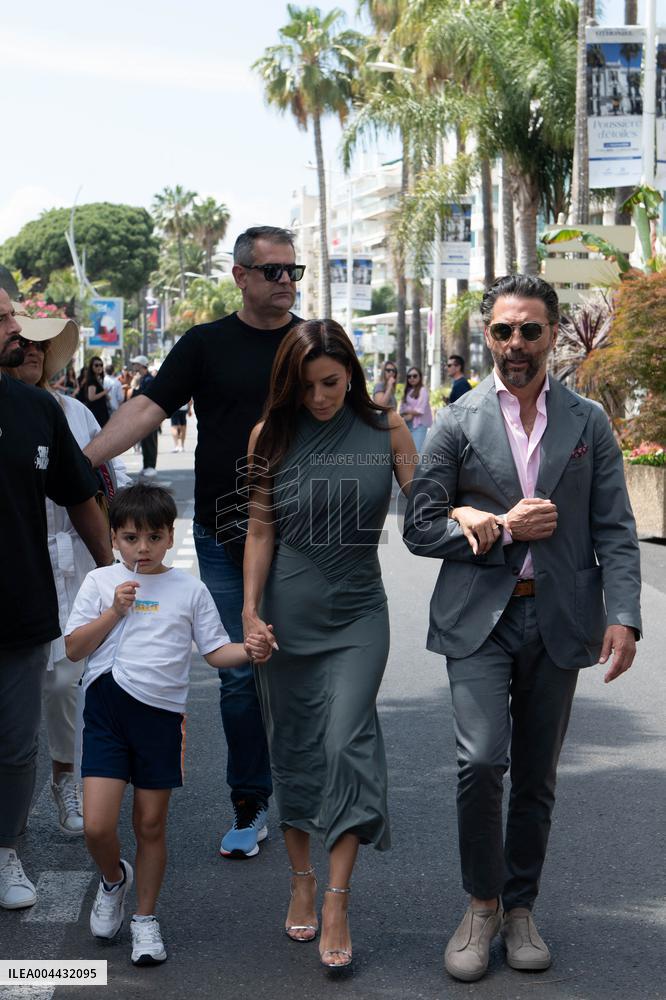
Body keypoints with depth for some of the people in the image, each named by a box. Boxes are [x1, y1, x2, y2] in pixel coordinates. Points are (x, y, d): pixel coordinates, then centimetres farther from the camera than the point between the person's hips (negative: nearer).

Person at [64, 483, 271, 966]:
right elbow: (74, 649, 0)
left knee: (151, 824, 9)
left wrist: (248, 651, -16)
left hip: (162, 714, 1)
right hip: (107, 709, 0)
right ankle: (114, 878, 26)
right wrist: (115, 611, -11)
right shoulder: (100, 582, 4)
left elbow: (216, 651, 4)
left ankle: (146, 918, 27)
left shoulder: (189, 589, 5)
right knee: (97, 826, -8)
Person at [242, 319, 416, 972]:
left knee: (347, 745, -11)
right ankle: (302, 877, 26)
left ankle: (337, 905, -5)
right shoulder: (271, 435, 2)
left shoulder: (386, 430, 0)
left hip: (357, 613, -1)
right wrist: (250, 610, -4)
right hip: (287, 615, 2)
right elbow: (260, 531, 3)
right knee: (291, 747, 9)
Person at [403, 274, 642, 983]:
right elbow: (420, 528, 1)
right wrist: (505, 529, -9)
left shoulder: (588, 422, 6)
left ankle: (520, 908, 27)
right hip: (480, 618, -2)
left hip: (559, 621, 2)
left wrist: (623, 616, -8)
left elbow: (614, 530, 4)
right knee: (481, 760, -15)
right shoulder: (458, 422, 1)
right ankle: (482, 905, 6)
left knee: (536, 776, 9)